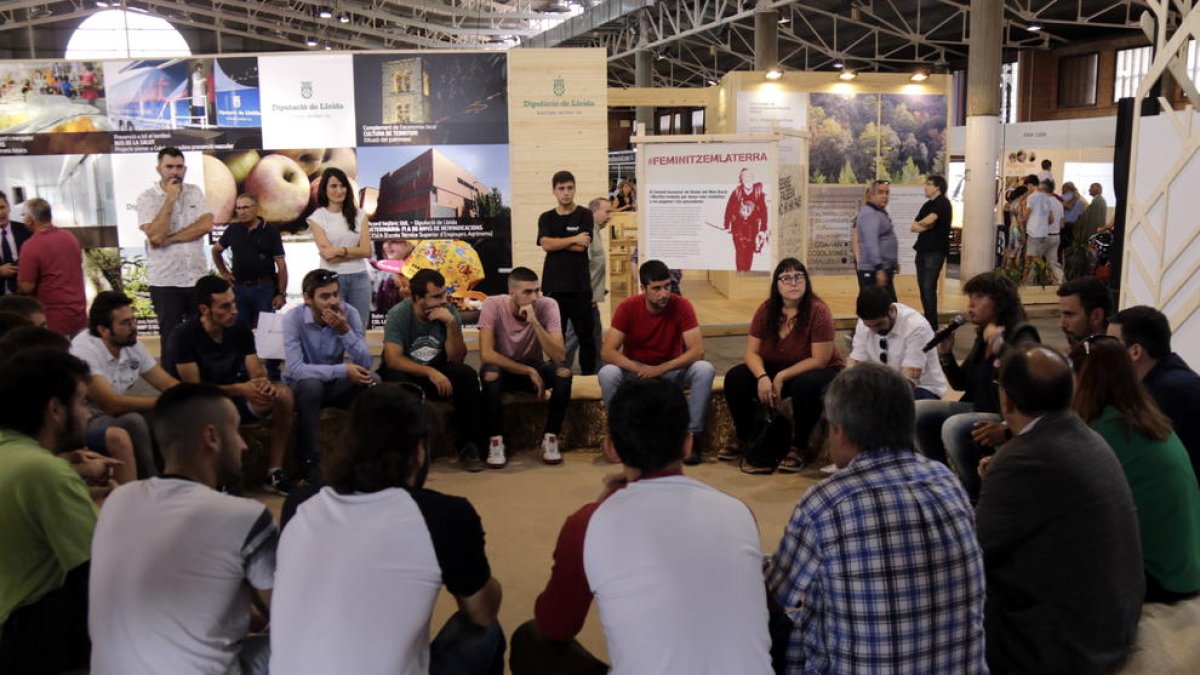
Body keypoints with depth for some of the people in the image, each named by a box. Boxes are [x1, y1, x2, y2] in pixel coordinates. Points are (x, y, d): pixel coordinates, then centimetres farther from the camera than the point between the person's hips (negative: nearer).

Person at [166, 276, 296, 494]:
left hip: (234, 397, 5)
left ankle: (274, 473, -14)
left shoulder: (240, 330, -3)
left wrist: (263, 384, -30)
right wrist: (239, 389, -30)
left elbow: (257, 373, -4)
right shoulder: (184, 336, -17)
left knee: (284, 396, -20)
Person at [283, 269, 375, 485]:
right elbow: (295, 369, -30)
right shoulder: (293, 319, -19)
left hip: (336, 385, 3)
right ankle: (309, 460, -23)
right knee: (310, 385, -37)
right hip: (303, 386, -3)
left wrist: (345, 330, -30)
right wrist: (343, 370, -37)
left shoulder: (349, 313, -11)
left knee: (372, 380, -26)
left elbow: (365, 363, -17)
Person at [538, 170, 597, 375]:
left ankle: (589, 374, 9)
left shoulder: (584, 215, 2)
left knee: (585, 335, 2)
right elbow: (546, 245, -7)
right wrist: (573, 239, -9)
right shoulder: (546, 218, 10)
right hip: (553, 285, 2)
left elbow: (582, 246, -10)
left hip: (579, 285, -2)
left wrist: (557, 243, -3)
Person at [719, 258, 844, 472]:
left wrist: (782, 377, -26)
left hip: (818, 371, -5)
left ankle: (799, 447, -14)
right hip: (776, 370, 5)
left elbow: (820, 360, -21)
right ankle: (745, 439, 5)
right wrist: (762, 377, -27)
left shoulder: (818, 310, -20)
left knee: (805, 385, -39)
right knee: (735, 377, -15)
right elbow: (752, 352, -6)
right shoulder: (766, 310, -7)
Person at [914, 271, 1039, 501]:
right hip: (978, 410, 8)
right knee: (917, 412, -3)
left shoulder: (1021, 337, -15)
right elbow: (961, 383, 15)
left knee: (955, 427, -32)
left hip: (1008, 420, -8)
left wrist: (1000, 343, -33)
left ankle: (976, 496, -11)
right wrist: (945, 355, -1)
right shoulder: (982, 337, 8)